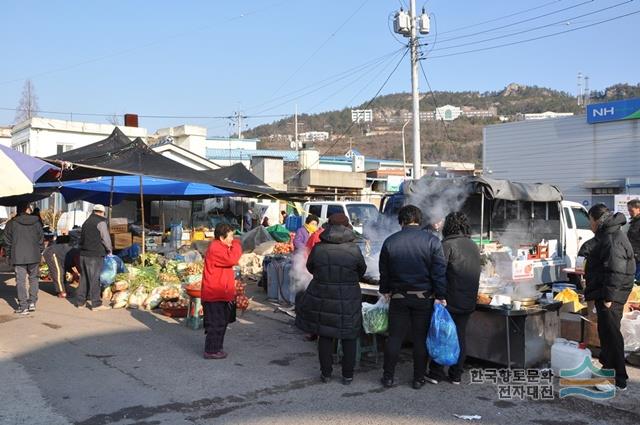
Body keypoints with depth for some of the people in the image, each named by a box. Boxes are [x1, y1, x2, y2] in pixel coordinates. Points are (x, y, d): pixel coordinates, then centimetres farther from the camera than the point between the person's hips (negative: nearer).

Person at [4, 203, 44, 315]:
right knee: (33, 278, 16)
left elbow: (7, 241, 1)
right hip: (34, 256, 2)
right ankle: (32, 303, 14)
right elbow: (41, 239, 5)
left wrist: (9, 255, 12)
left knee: (21, 281, 1)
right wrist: (40, 252, 16)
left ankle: (23, 306, 0)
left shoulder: (11, 223, -2)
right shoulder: (36, 222, 1)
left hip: (18, 257, -2)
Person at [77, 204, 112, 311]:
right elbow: (106, 238, -8)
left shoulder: (87, 222, 18)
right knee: (94, 279, -5)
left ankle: (80, 302, 18)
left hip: (83, 254, 7)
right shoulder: (101, 222, -7)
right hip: (95, 255, -7)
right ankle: (96, 304, -3)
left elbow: (82, 238, 17)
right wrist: (109, 250, 6)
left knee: (84, 278, 13)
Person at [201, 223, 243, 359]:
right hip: (214, 295, -11)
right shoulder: (215, 248, -18)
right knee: (216, 323, -4)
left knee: (222, 321, 19)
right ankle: (211, 351, 4)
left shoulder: (221, 247, 16)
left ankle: (217, 347, 30)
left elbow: (230, 260, 21)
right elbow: (232, 259, -29)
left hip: (220, 294, 11)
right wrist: (236, 244, -18)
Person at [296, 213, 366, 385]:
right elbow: (362, 270, 2)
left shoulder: (318, 249, -10)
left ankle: (326, 373, 20)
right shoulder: (354, 250, -13)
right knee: (348, 338, 12)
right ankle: (347, 375, 20)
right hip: (348, 301, -1)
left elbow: (310, 267, 6)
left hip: (322, 298, 1)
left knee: (324, 336, 13)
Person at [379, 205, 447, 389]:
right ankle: (419, 378, 16)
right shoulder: (432, 241, -8)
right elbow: (439, 271, -9)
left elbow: (384, 270, 7)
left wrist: (385, 290, 20)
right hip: (423, 297, -1)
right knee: (420, 338, 9)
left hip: (398, 296, 1)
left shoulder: (390, 241, -2)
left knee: (394, 337, 9)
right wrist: (440, 296, -3)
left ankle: (388, 377, 16)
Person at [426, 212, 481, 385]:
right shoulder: (474, 246, 10)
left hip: (450, 301, -6)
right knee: (460, 336, 13)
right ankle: (456, 375, 19)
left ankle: (436, 373, 9)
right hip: (469, 301, 6)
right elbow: (477, 271, 15)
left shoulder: (448, 245, -12)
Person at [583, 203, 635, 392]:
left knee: (611, 334, -6)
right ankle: (608, 369, 35)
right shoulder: (605, 236, 14)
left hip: (610, 297, -11)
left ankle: (619, 380, 0)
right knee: (606, 332, 21)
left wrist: (609, 296, -24)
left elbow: (615, 271, -25)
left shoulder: (613, 240, -20)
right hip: (604, 293, 11)